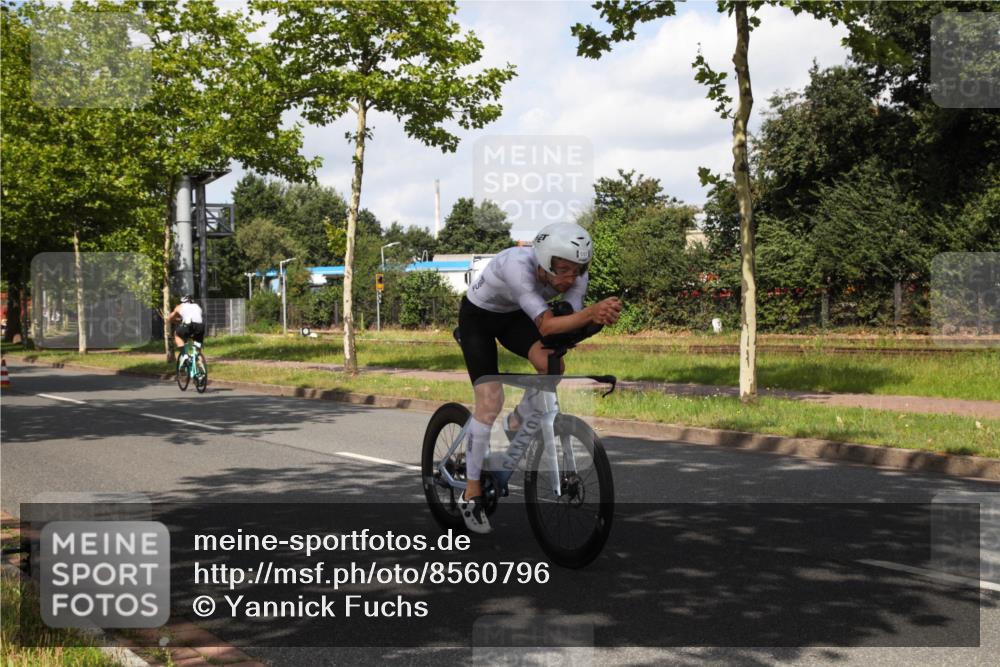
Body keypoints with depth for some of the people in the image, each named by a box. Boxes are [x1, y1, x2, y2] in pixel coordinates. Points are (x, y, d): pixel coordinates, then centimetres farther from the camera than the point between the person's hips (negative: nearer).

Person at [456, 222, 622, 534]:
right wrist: (591, 313, -62)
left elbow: (570, 326, -25)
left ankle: (517, 424, 6)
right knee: (490, 401, -15)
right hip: (478, 316, -5)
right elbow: (546, 326, -48)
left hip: (514, 315, 5)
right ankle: (471, 494, -2)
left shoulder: (575, 276, -23)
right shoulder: (517, 265, -41)